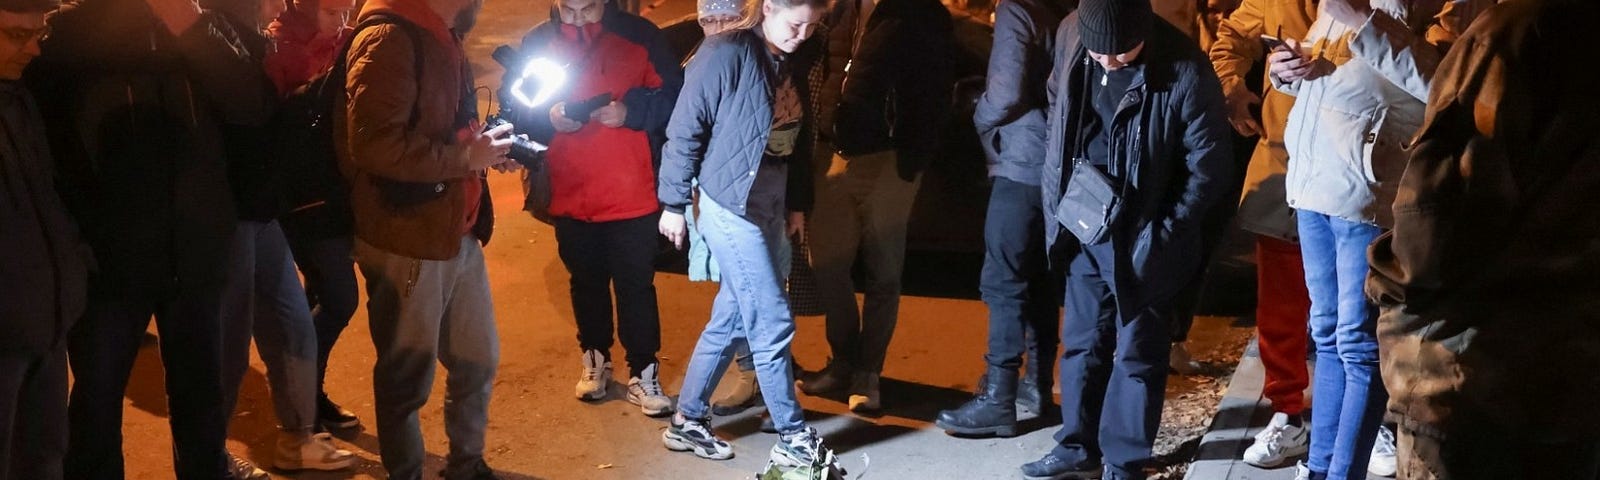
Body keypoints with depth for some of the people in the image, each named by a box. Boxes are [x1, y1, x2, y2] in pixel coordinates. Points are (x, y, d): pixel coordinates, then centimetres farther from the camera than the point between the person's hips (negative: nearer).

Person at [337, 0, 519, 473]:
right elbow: (374, 145, -28)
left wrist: (484, 149, 5)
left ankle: (466, 465, 35)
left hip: (457, 234, 9)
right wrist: (467, 157, -20)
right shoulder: (389, 39, -18)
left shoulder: (441, 39, 14)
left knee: (478, 360, 18)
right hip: (407, 244, -9)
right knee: (407, 376, 7)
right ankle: (404, 474, 24)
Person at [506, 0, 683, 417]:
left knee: (636, 286, 4)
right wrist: (547, 118, -15)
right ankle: (595, 359, 35)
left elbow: (674, 98, -4)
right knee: (586, 283, 18)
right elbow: (516, 108, 6)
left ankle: (643, 372, 16)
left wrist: (630, 111, -20)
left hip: (632, 195, -3)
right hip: (569, 196, 3)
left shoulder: (639, 36, -6)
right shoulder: (538, 41, 2)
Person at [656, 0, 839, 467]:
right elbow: (685, 131, -12)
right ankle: (793, 438, 8)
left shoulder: (795, 60, 6)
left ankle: (687, 421, 25)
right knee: (773, 321, -4)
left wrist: (797, 204, 16)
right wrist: (674, 203, -9)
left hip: (770, 208, 7)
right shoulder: (726, 54, -16)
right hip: (731, 207, -7)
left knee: (731, 318, 12)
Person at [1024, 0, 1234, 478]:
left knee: (1136, 353, 6)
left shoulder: (1185, 71, -23)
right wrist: (1059, 195, 8)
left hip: (1141, 237, -5)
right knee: (1082, 341, 16)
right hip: (1083, 225, 5)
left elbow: (1210, 168, -15)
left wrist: (1161, 235, -14)